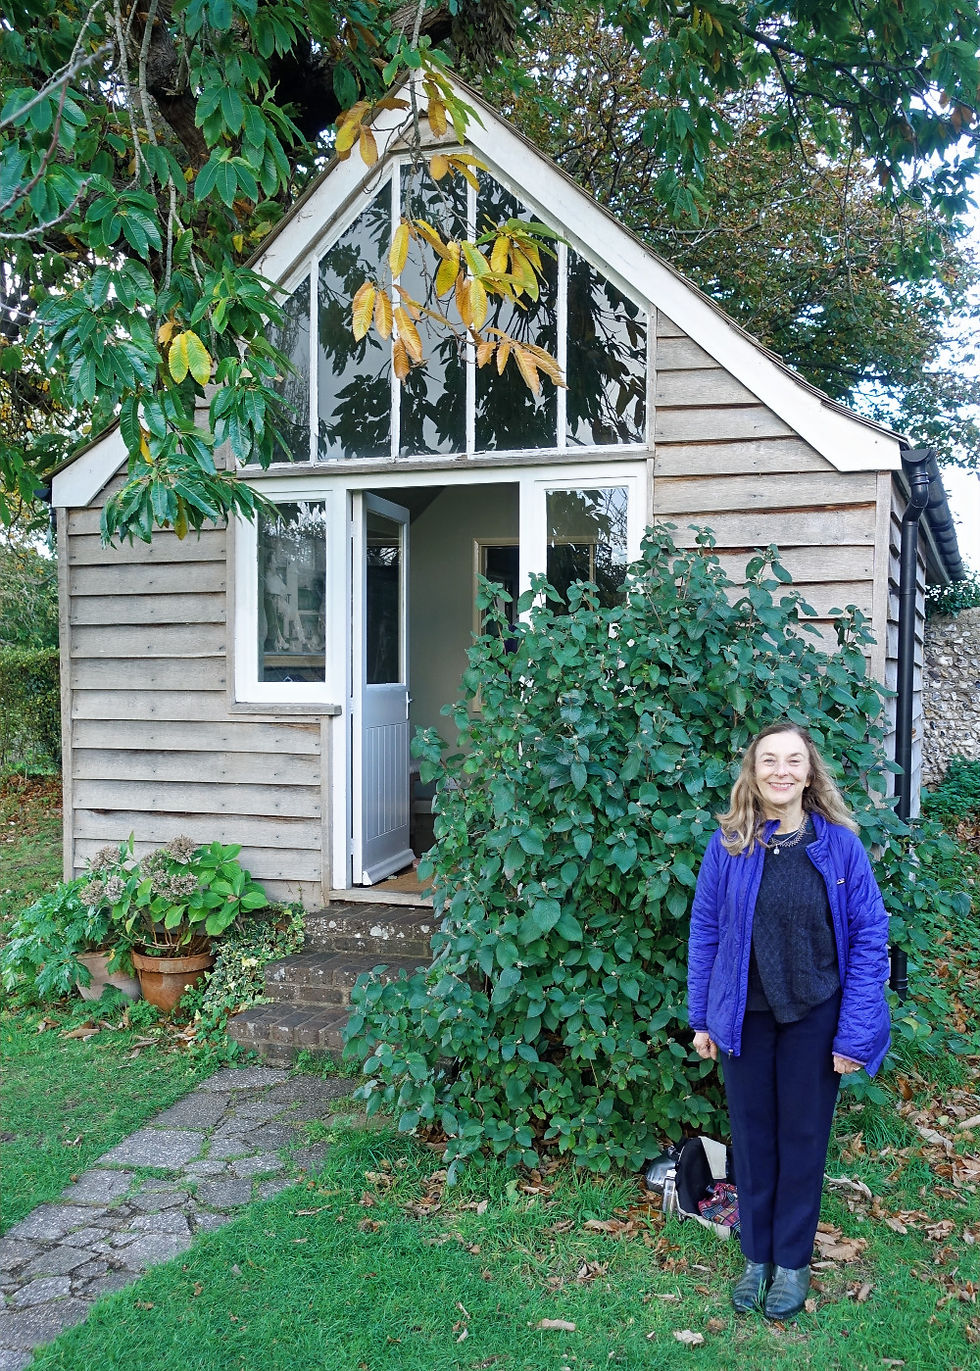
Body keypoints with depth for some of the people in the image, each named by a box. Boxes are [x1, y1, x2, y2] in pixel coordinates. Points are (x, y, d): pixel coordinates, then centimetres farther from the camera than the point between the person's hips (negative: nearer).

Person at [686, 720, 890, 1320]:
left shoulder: (840, 844, -9)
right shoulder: (729, 844, -6)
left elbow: (870, 938, -8)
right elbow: (704, 931, 0)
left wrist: (856, 1033, -11)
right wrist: (702, 1018, 0)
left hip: (814, 1018, -1)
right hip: (745, 1016, 1)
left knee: (802, 1136, 13)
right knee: (752, 1135, 14)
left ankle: (793, 1260, 31)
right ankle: (757, 1255, 32)